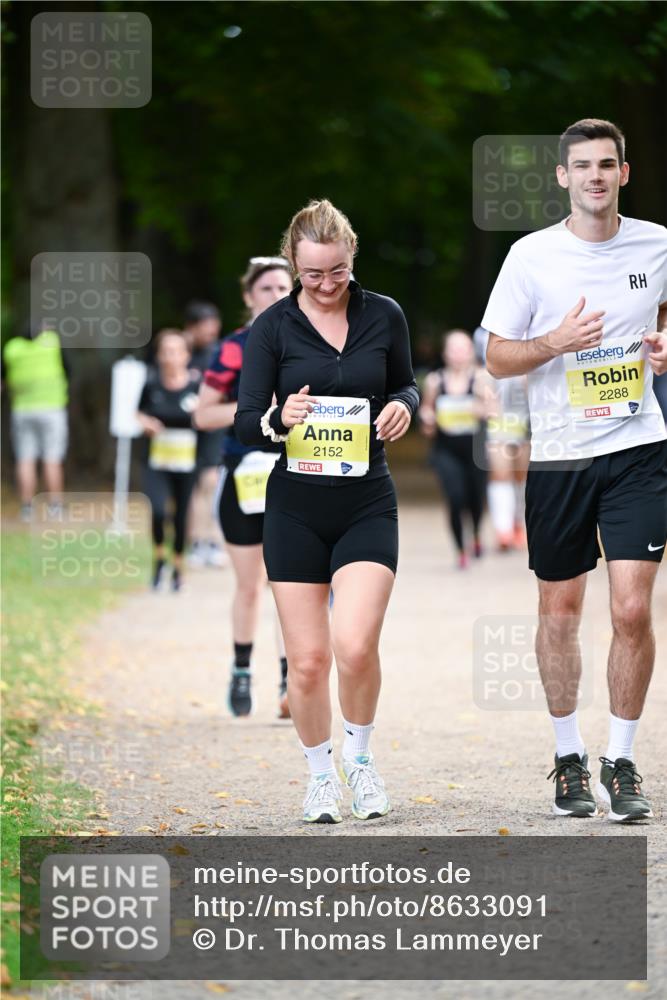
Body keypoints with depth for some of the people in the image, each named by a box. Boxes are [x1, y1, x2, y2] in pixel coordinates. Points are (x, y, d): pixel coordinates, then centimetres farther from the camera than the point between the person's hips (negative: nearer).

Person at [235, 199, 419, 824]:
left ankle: (360, 758, 10)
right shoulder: (273, 326, -3)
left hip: (368, 504, 0)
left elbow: (405, 385, 16)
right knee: (308, 659, 2)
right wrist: (279, 418, -25)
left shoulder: (384, 316, 1)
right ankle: (321, 776, 24)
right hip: (296, 508, 0)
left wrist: (403, 405, -7)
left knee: (356, 646, -16)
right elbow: (244, 422, -3)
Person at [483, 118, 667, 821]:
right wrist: (556, 342, -18)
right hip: (558, 456, 0)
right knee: (559, 615, 7)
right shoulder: (532, 256, -4)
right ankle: (569, 757, 24)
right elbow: (497, 359, 0)